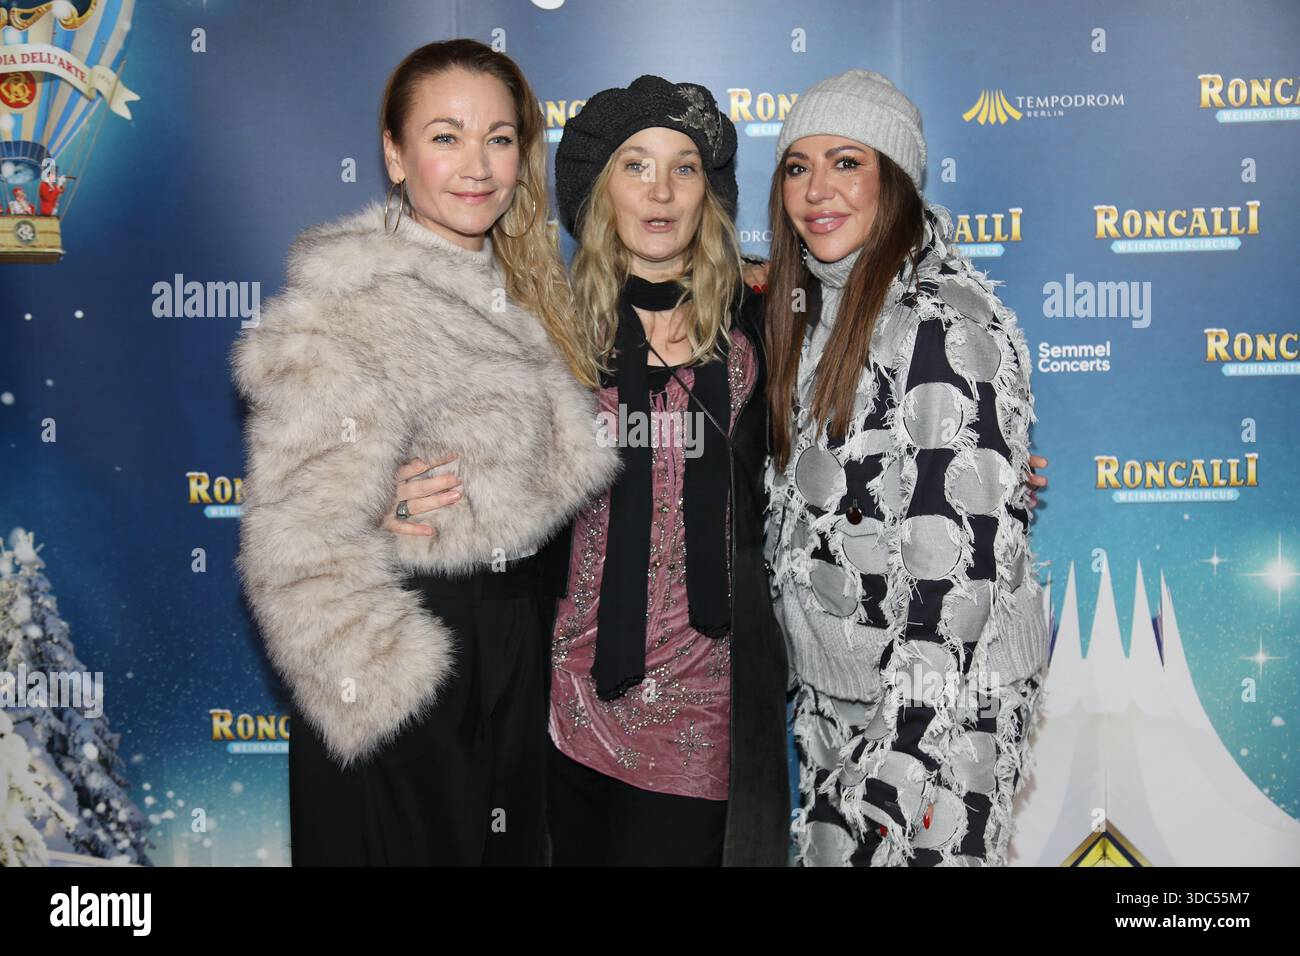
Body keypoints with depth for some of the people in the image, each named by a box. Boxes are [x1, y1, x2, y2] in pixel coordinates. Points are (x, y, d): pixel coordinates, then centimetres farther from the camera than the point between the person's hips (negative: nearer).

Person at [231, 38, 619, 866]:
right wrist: (383, 692, -20)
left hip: (515, 642, 8)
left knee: (509, 843, 21)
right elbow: (301, 547, -24)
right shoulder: (347, 312, -19)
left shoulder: (520, 296, 8)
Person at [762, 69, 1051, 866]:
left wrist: (903, 754, -23)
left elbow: (962, 549, -22)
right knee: (830, 849, 17)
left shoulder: (941, 320, -17)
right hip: (832, 693, 8)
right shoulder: (813, 309, 10)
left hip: (938, 707, -8)